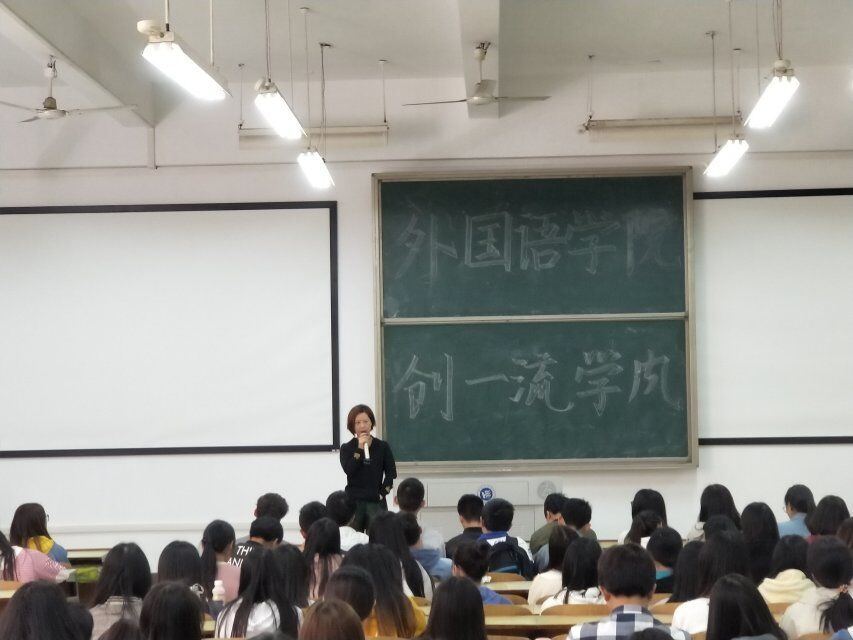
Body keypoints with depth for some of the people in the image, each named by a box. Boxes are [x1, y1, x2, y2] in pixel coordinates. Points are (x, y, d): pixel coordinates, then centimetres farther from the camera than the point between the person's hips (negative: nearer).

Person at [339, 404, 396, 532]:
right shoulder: (347, 448, 5)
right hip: (353, 501, 0)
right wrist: (360, 449, -13)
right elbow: (348, 470, -10)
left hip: (376, 502, 0)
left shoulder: (383, 447, 6)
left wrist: (383, 492, -6)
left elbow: (391, 473, 3)